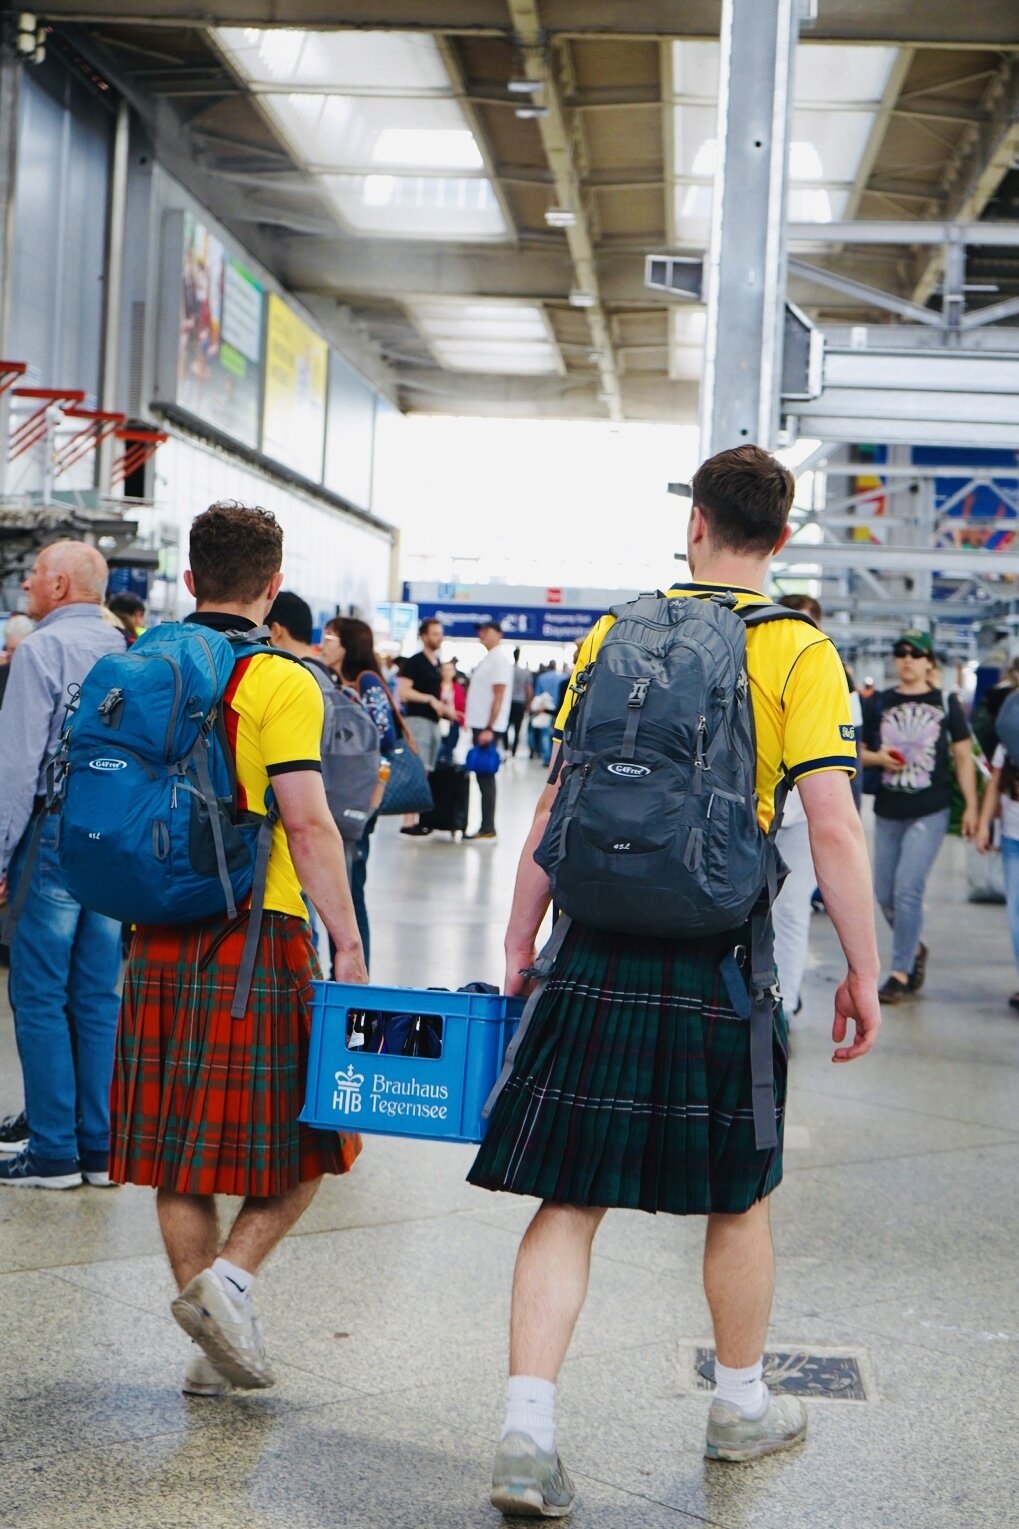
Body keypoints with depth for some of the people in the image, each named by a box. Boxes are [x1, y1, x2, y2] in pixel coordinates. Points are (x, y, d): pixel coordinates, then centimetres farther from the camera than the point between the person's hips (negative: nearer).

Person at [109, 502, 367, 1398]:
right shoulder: (281, 684, -9)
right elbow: (308, 826, -16)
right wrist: (349, 944, -12)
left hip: (158, 942, 6)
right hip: (255, 937, -5)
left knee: (181, 1149, 10)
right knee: (299, 1132, 9)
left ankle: (215, 1350, 13)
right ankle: (231, 1275, -9)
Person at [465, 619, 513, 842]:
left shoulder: (499, 659, -11)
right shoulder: (489, 658, 17)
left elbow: (499, 696, -17)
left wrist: (489, 729, -22)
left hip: (489, 728, -9)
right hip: (480, 725, 9)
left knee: (485, 775, -8)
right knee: (483, 775, 9)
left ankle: (488, 828, -6)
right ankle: (486, 827, 12)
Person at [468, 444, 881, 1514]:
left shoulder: (612, 635, 5)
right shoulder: (799, 653, -4)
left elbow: (554, 804, 6)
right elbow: (833, 827, -11)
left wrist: (519, 944, 12)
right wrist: (863, 972, -3)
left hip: (599, 955, 2)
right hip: (723, 963, -2)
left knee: (570, 1197, 5)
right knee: (739, 1196, 16)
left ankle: (526, 1429, -2)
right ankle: (741, 1405, 33)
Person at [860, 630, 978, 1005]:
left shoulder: (945, 704, 2)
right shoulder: (879, 703, 6)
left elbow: (963, 756, 6)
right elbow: (857, 751, 11)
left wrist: (971, 806, 2)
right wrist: (877, 757, -11)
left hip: (930, 812, -4)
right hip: (887, 812, 4)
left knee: (908, 890, -12)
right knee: (885, 894, 9)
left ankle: (900, 972, -3)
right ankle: (915, 949, 34)